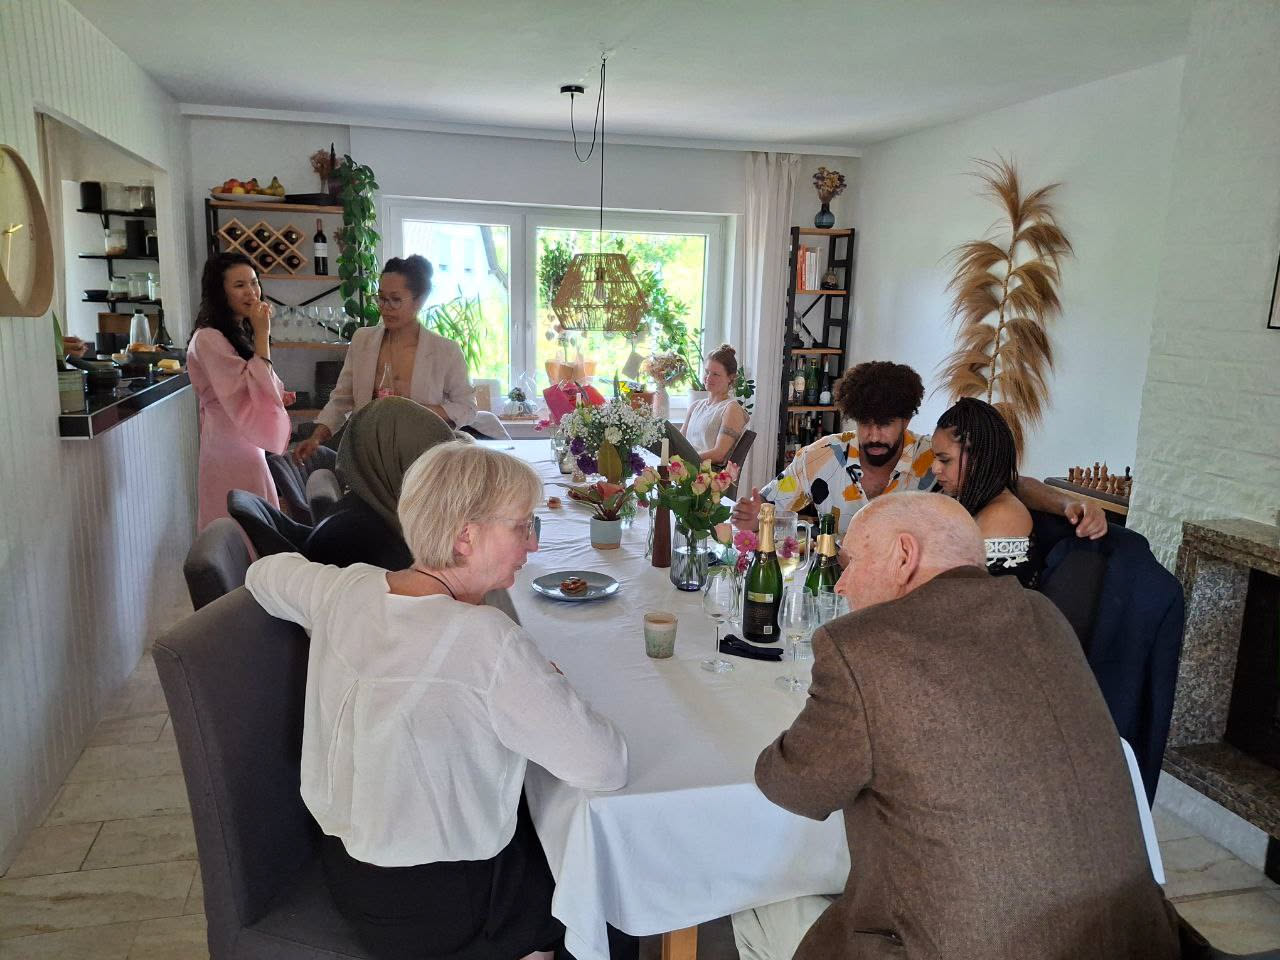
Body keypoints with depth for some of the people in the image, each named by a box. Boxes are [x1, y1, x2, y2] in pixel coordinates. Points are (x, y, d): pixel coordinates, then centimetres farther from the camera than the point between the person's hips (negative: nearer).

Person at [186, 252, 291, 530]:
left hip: (247, 443, 10)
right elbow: (253, 391, -24)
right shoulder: (209, 339, -17)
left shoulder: (240, 334, 13)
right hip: (232, 450, -10)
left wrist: (276, 397, 6)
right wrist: (262, 335, -21)